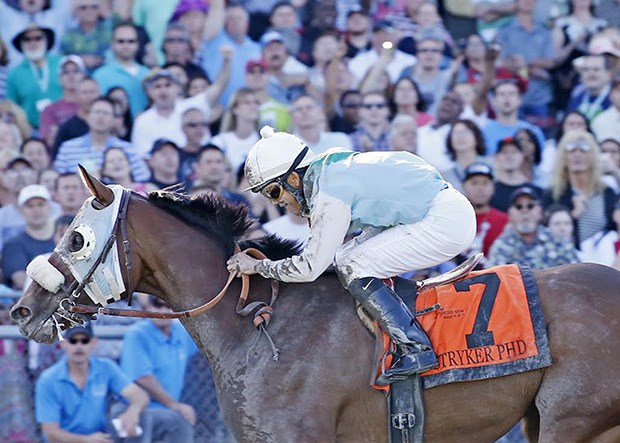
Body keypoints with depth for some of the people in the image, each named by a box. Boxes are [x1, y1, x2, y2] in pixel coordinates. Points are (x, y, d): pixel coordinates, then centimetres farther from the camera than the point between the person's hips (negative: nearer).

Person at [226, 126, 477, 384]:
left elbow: (310, 267, -19)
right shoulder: (327, 173, 9)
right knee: (342, 259, 9)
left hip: (445, 222, -10)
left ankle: (416, 350, -12)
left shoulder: (329, 196, -19)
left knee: (352, 268, -12)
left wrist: (258, 266, -7)